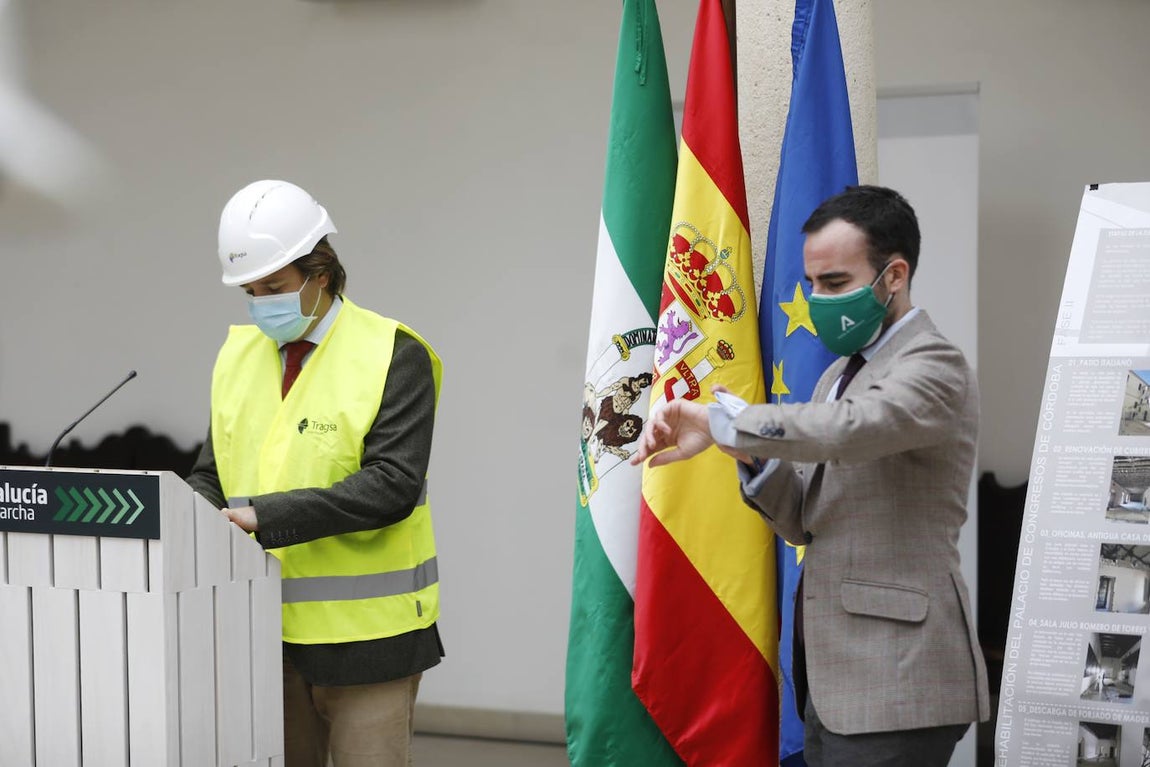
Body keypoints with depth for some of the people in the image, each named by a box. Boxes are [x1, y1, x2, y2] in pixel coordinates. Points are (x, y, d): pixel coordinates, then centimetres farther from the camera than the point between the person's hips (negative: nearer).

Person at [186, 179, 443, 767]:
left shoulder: (393, 355, -8)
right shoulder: (240, 352, 10)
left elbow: (392, 485, -19)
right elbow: (212, 474, 12)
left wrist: (264, 517, -24)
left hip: (363, 631, -5)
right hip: (266, 627, 5)